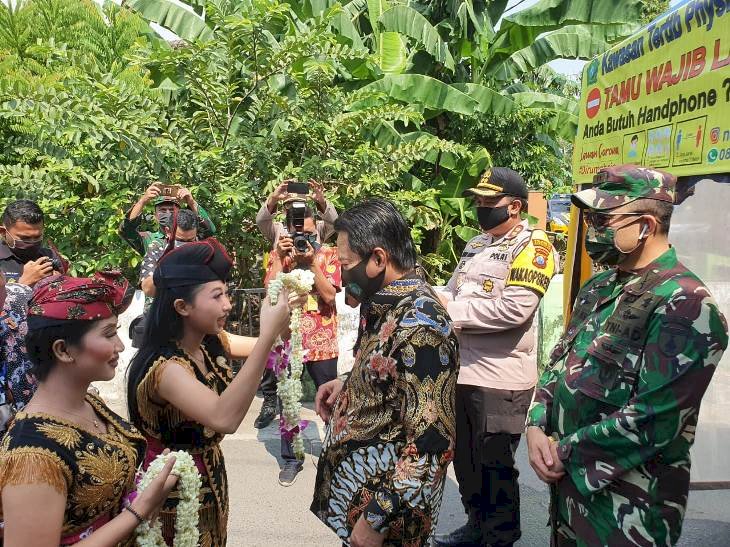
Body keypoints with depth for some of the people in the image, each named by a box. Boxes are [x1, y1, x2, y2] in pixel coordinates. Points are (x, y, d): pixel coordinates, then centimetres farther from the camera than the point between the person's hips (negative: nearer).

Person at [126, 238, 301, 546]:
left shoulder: (212, 343, -5)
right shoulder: (165, 367, -30)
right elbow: (225, 418, -45)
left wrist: (284, 311, -14)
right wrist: (269, 334, -47)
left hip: (211, 476, 8)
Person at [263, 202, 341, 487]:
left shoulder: (328, 253, -2)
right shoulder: (278, 254, 2)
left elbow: (329, 295, -12)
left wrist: (311, 262, -20)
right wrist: (281, 257, -18)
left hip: (322, 341, -1)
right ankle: (290, 458, 26)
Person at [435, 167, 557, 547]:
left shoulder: (532, 246, -11)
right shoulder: (476, 244, 15)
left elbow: (514, 308, -23)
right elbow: (452, 291, 18)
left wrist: (452, 310, -18)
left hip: (501, 378, -8)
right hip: (460, 369, 8)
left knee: (495, 466, 6)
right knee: (464, 458, 21)